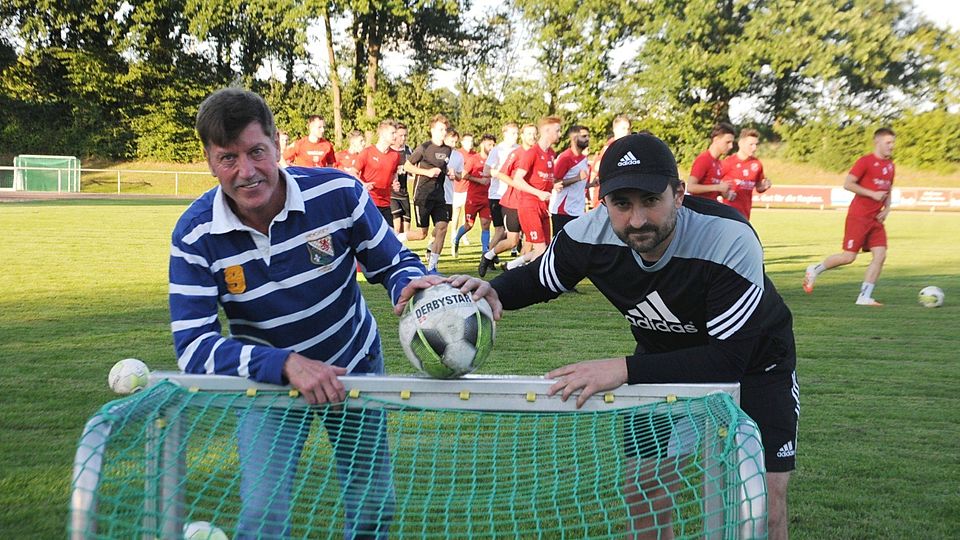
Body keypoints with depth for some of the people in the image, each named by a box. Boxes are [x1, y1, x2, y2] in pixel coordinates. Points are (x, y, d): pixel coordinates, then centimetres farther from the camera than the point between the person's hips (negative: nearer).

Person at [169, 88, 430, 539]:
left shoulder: (339, 192, -23)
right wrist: (287, 365, -40)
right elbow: (191, 344, -27)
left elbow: (393, 262, -10)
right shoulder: (195, 235, -23)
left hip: (355, 365, 2)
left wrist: (410, 284, -36)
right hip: (267, 378, -1)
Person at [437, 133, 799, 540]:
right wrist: (494, 290, -28)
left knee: (765, 502, -11)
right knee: (642, 488, 3)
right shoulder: (587, 235, -23)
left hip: (753, 360, -3)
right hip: (668, 359, 4)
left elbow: (728, 358, -38)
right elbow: (535, 280, -4)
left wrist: (625, 369, -45)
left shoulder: (730, 239, -36)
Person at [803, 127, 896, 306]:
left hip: (876, 218, 7)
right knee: (849, 256, -8)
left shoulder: (890, 165, 13)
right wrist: (872, 194, -18)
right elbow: (847, 184, -15)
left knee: (880, 255, -5)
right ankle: (815, 270, 15)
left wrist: (887, 209, 7)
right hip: (858, 216, -7)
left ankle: (864, 297, -2)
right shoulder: (865, 161, -10)